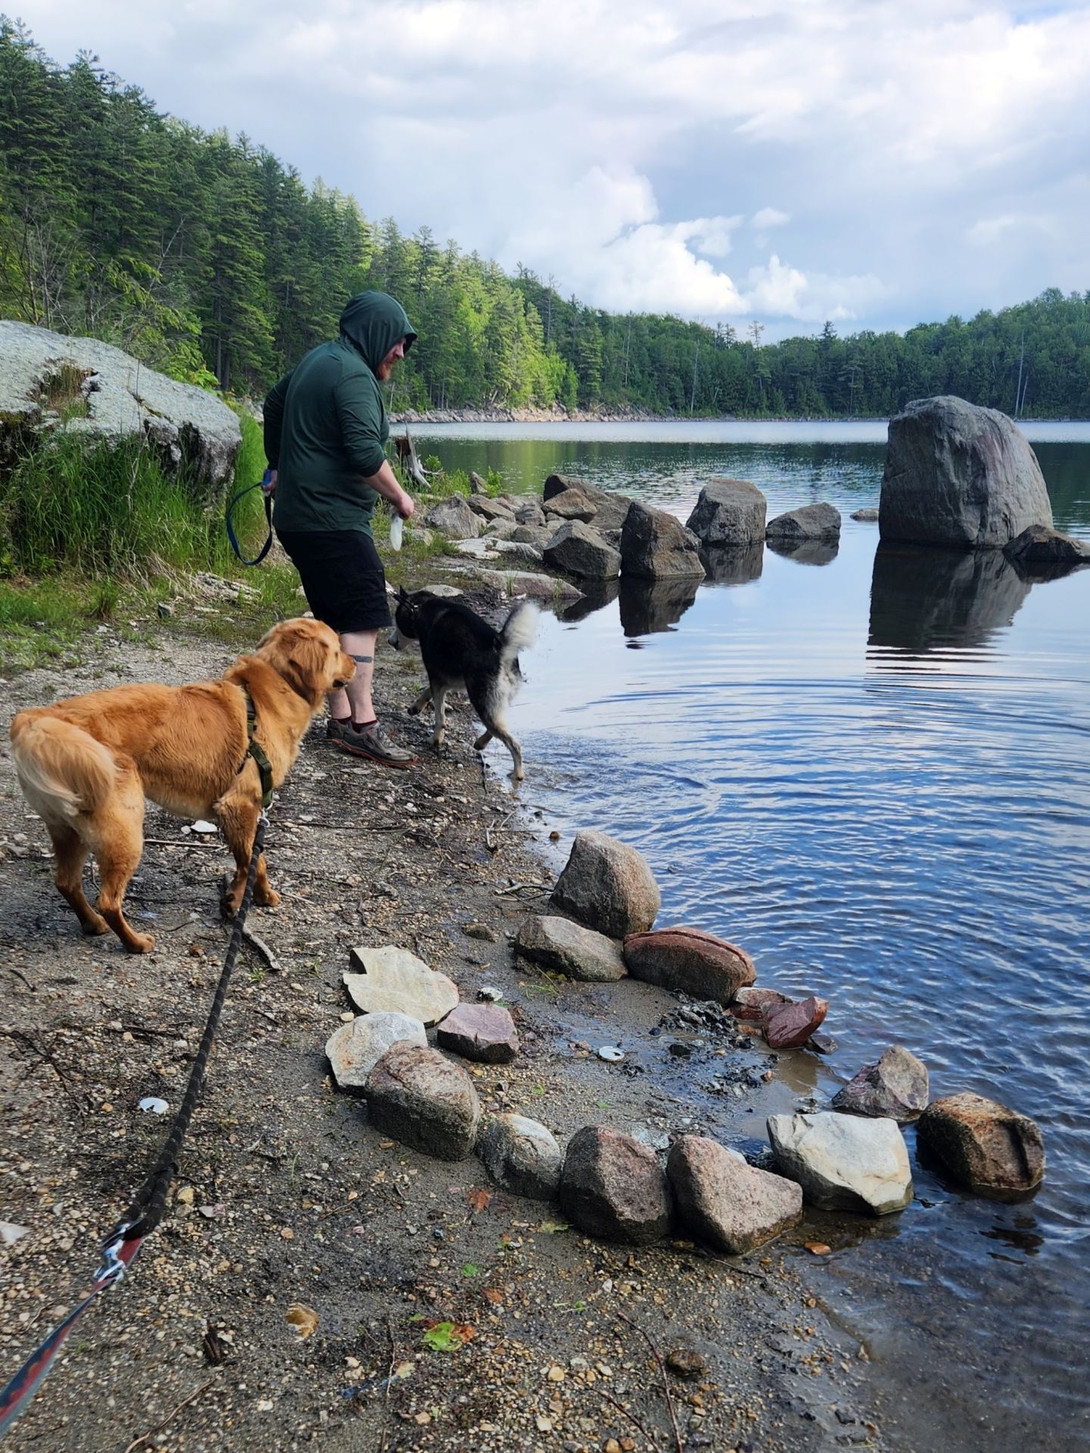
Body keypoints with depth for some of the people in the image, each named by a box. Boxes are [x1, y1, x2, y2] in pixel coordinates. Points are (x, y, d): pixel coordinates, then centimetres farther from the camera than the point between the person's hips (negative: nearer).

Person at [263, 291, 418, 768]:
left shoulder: (317, 360, 18)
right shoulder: (354, 375, -14)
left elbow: (274, 402, 33)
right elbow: (366, 453, -24)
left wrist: (279, 466, 42)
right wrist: (400, 499, -10)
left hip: (300, 515, 10)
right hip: (333, 519, -10)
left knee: (335, 618, 11)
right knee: (363, 616, -12)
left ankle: (340, 719, 14)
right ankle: (362, 724, -13)